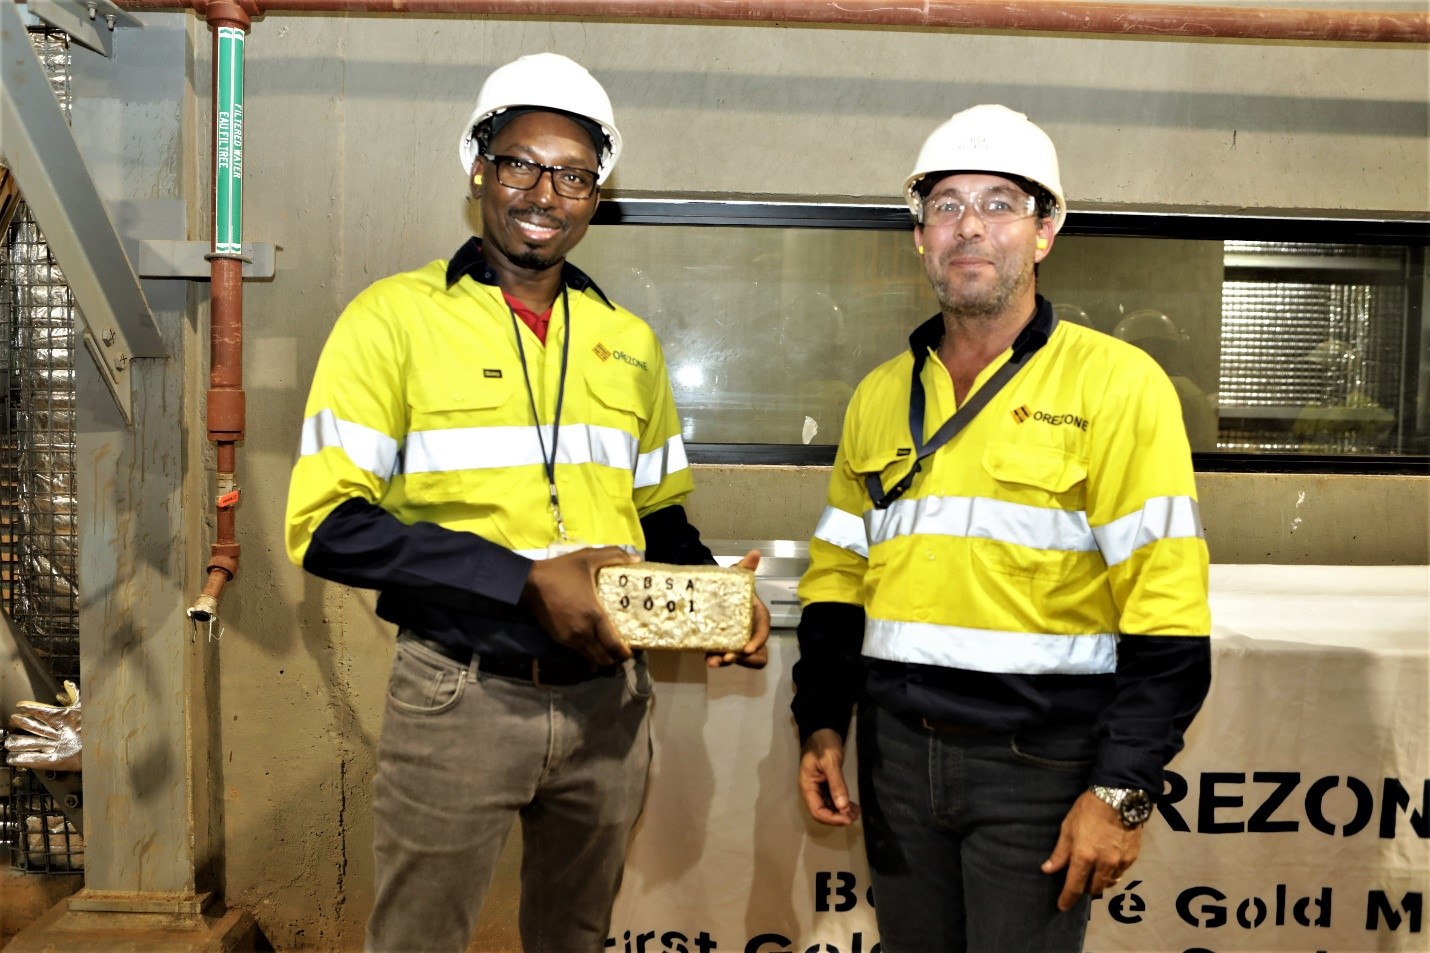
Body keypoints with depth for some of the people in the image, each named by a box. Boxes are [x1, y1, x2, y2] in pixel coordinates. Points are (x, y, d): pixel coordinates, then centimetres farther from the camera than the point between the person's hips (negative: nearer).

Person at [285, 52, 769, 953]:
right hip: (460, 698, -4)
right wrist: (524, 581, -21)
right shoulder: (395, 317, -7)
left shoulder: (628, 340, 7)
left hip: (607, 698, 4)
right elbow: (326, 525, -13)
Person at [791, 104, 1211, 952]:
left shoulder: (1116, 384, -7)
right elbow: (838, 575, 13)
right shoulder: (880, 395, 9)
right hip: (897, 751, 5)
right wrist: (822, 724, 6)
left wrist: (1122, 790, -15)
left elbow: (1167, 611, -11)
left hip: (1040, 762, -4)